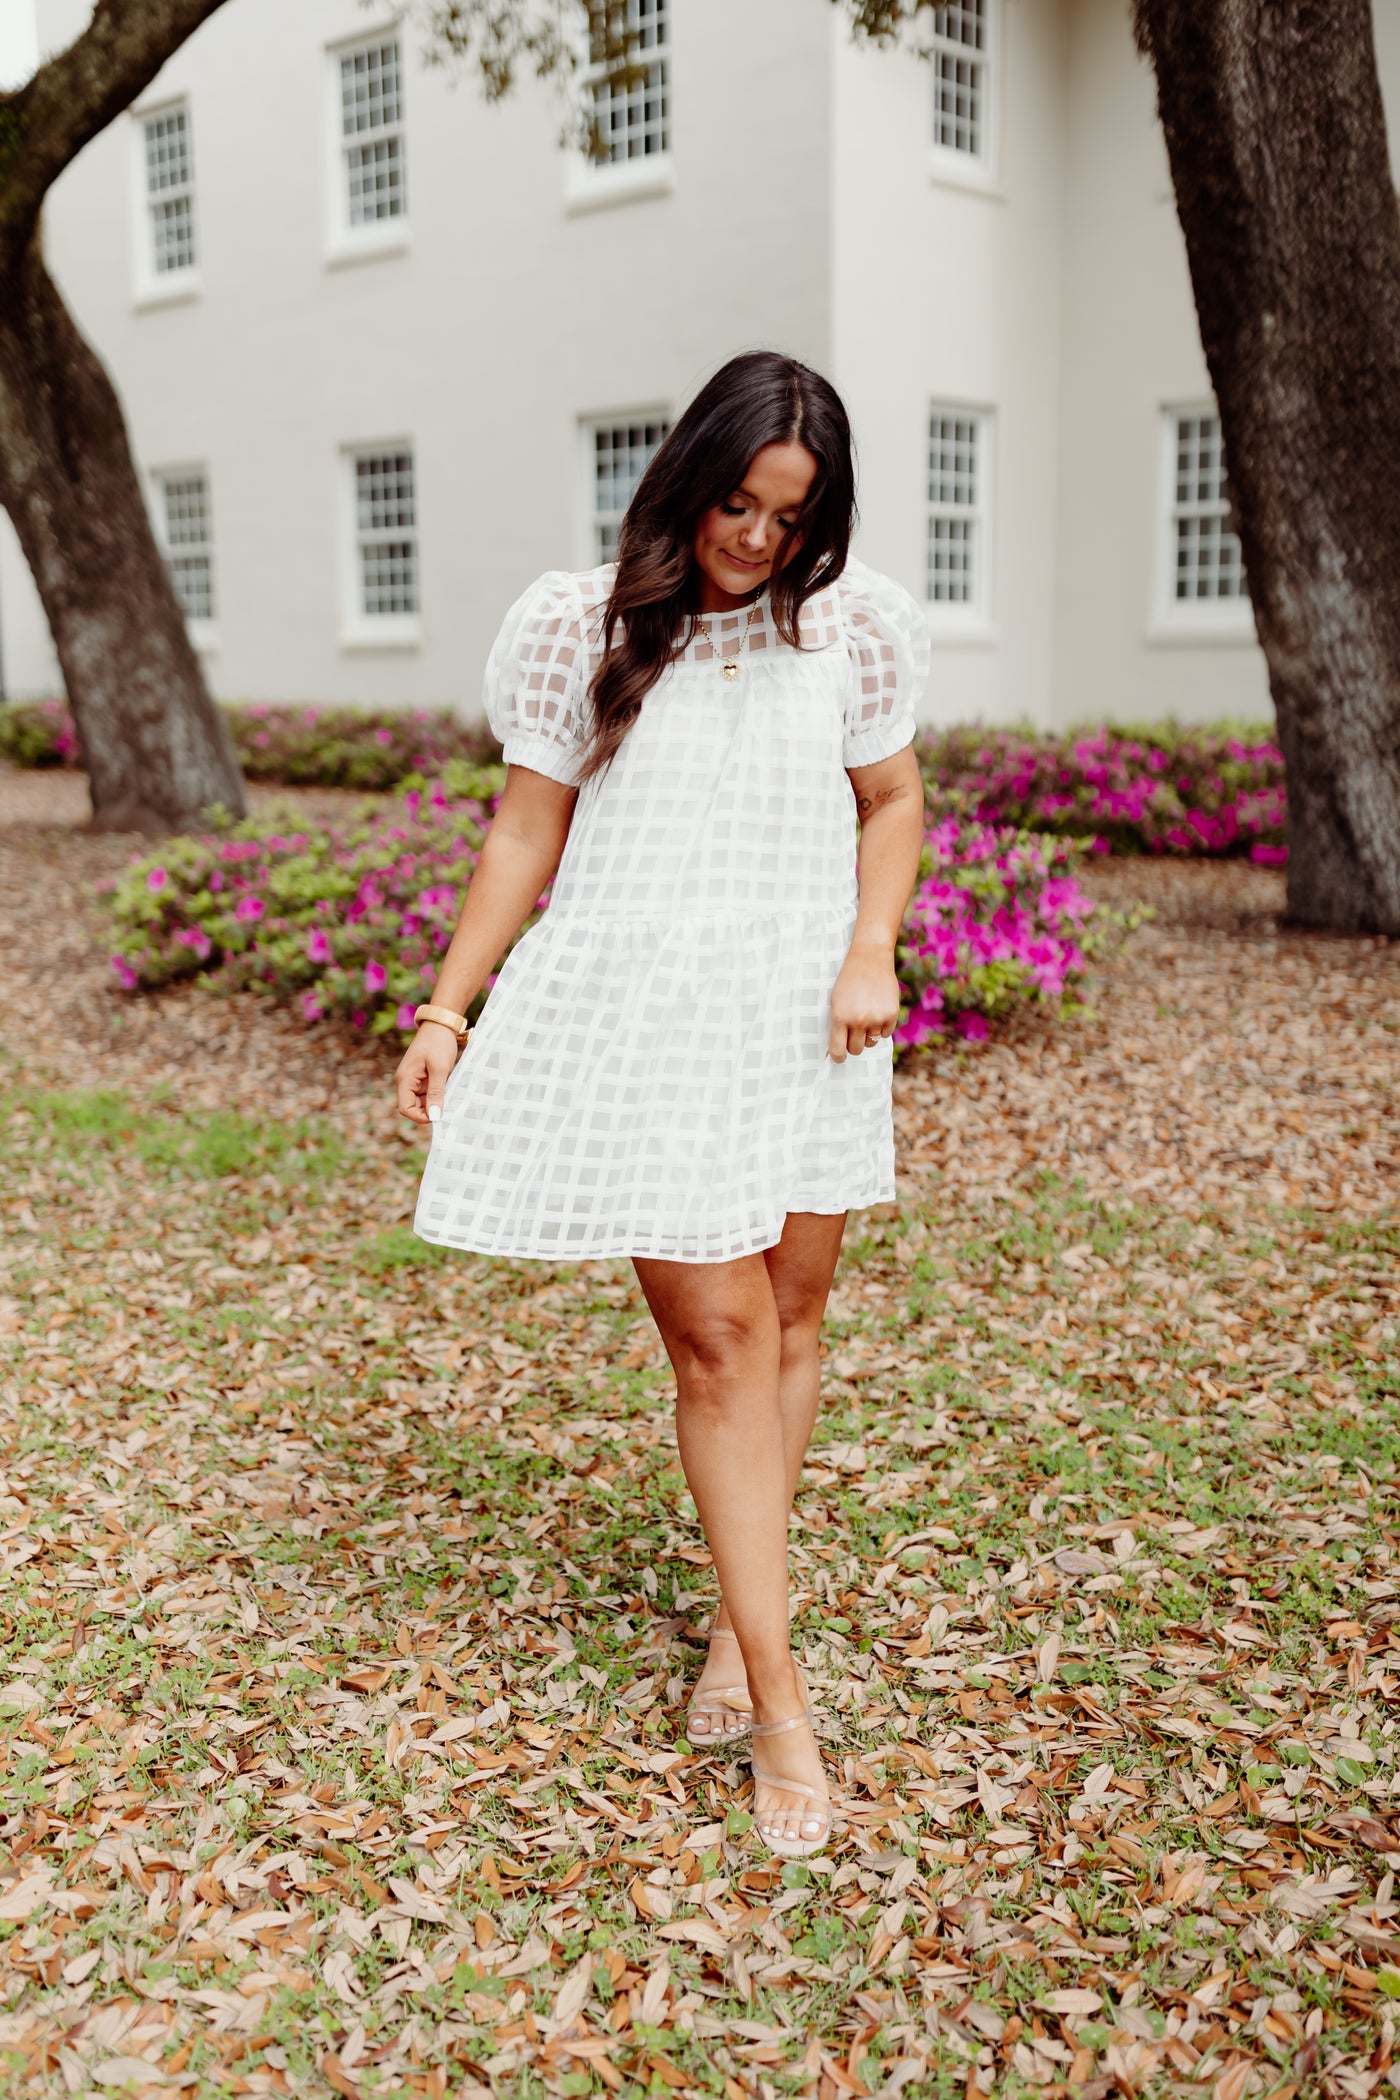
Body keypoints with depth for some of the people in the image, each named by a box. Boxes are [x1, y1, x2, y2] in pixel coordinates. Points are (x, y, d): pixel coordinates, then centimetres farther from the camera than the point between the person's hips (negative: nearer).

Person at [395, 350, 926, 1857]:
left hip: (801, 1015, 3)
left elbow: (891, 799, 14)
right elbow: (526, 831, 3)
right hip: (640, 1015, -3)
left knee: (789, 1321, 9)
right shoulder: (586, 627, -3)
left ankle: (740, 1621, 28)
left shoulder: (849, 628, 3)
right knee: (717, 1340, -6)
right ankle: (781, 1705, 3)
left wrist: (872, 948, -3)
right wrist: (448, 1009, 3)